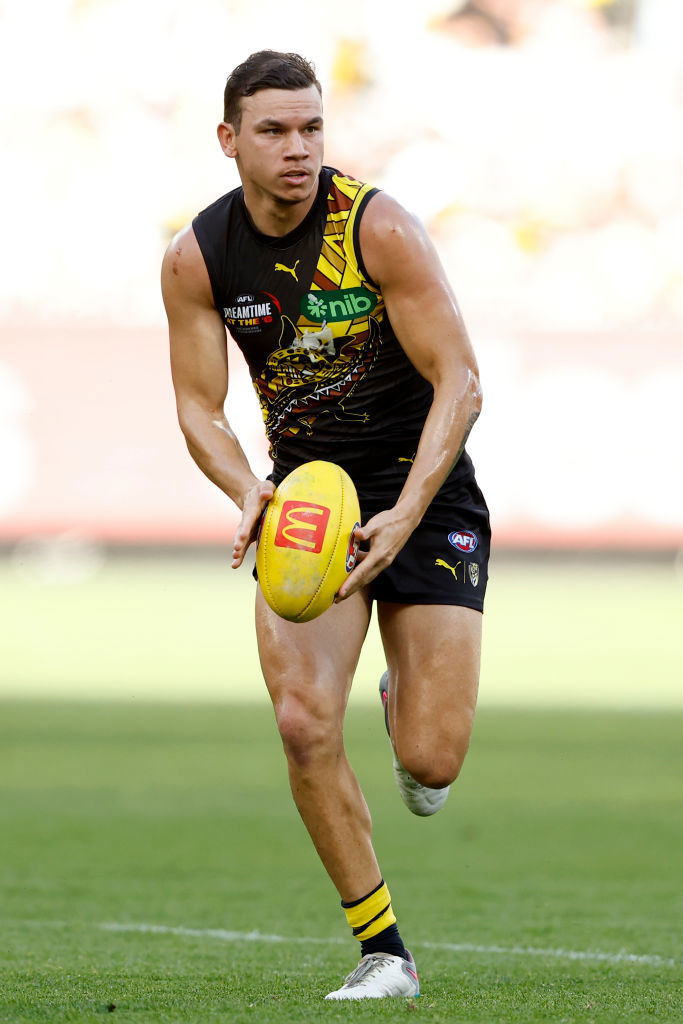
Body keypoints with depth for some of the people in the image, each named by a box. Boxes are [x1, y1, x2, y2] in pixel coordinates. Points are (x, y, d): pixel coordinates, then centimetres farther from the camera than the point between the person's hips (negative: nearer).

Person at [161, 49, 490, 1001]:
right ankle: (382, 954, 0)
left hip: (426, 493, -3)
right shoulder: (196, 259, -8)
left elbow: (460, 383, -18)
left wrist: (403, 518, -28)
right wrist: (249, 494, -22)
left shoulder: (380, 228, -18)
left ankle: (408, 705, 31)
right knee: (305, 724, -16)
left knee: (430, 765, -10)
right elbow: (199, 405, -1)